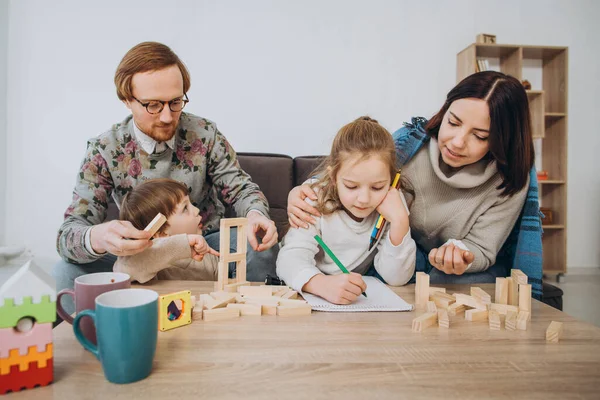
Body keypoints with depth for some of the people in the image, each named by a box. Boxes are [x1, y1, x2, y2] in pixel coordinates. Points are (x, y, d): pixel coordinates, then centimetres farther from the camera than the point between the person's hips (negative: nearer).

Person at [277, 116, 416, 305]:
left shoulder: (391, 205, -17)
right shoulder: (317, 201, -22)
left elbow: (396, 278, -19)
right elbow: (291, 257, -35)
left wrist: (399, 221, -32)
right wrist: (324, 284, -56)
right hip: (314, 292, -1)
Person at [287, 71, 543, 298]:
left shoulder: (512, 181, -19)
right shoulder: (409, 143, -20)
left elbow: (481, 249, -13)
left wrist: (461, 254, -38)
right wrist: (301, 191, -30)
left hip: (473, 274, 3)